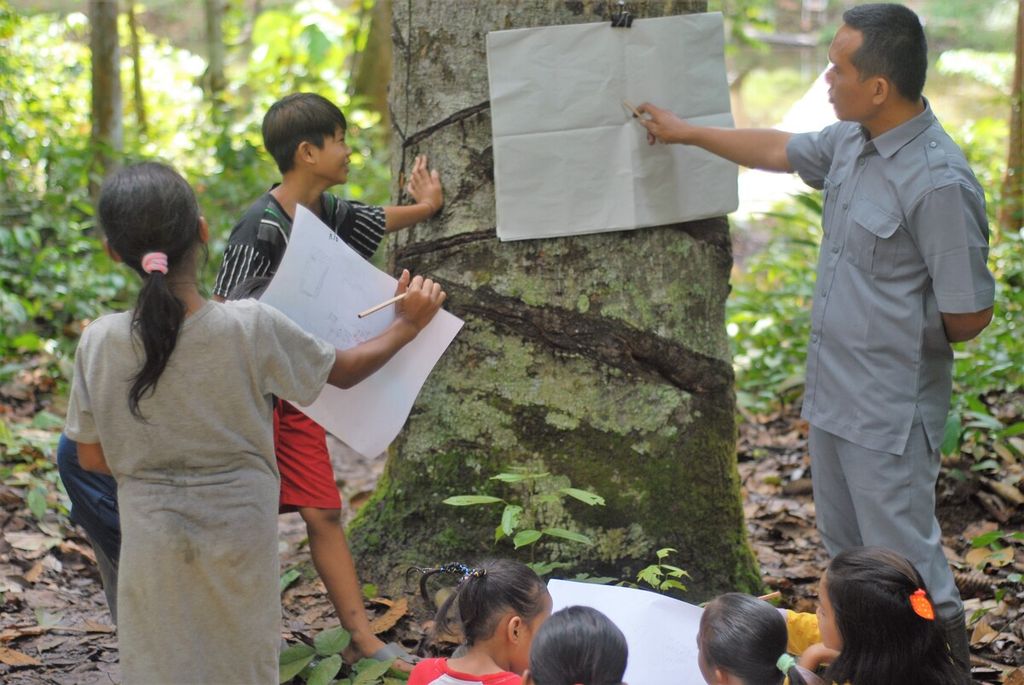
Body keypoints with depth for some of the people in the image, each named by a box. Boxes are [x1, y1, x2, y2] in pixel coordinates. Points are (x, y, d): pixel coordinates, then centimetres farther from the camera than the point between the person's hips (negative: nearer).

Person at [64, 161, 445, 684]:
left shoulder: (98, 343, -13)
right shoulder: (251, 327, -17)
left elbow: (92, 457, -2)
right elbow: (343, 371, -1)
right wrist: (407, 324, 15)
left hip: (151, 540, 1)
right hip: (240, 535, 0)